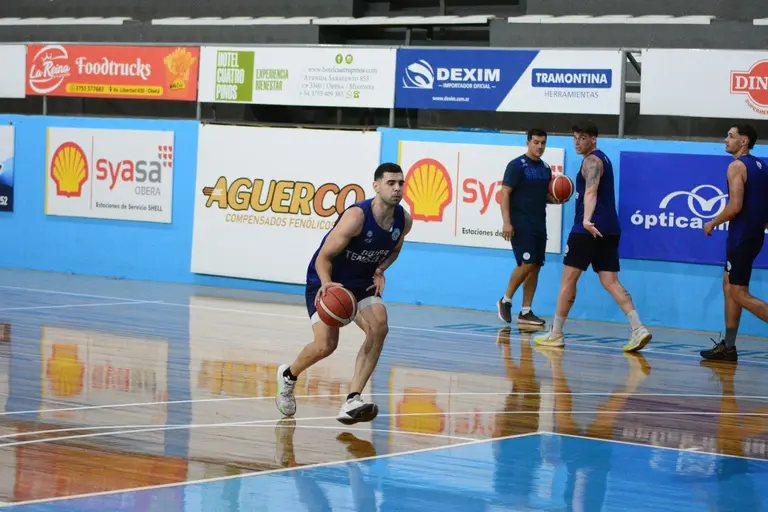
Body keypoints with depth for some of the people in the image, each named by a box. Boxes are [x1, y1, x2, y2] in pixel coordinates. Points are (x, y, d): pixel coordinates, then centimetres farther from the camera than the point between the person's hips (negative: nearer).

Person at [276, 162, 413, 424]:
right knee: (326, 345, -17)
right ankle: (288, 375, 18)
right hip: (326, 282, -5)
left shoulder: (404, 220, -8)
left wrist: (380, 270, -4)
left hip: (362, 283, 5)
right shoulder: (356, 216, -27)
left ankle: (352, 401, -22)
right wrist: (327, 284, -40)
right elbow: (323, 257, -21)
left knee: (379, 328, -22)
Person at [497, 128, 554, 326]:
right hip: (520, 223, -7)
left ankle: (526, 312, 8)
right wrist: (506, 222, -20)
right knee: (527, 263, -16)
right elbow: (504, 193, -11)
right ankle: (505, 301, 2)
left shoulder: (545, 168, 14)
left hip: (539, 223, 7)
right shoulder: (517, 165, -7)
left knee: (535, 267, 4)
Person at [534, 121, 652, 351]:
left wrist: (586, 219, -41)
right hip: (609, 229, 9)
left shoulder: (592, 161, -9)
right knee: (610, 282, 1)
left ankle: (555, 334, 7)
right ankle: (638, 328, -15)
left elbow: (591, 192, -27)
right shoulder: (603, 159, 20)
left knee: (568, 279, 1)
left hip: (589, 229, -9)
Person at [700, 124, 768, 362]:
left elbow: (735, 206, -22)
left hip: (741, 236, -9)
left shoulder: (737, 166, -14)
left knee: (740, 294, -5)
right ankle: (728, 347, 16)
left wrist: (712, 224, -9)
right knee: (729, 285, 15)